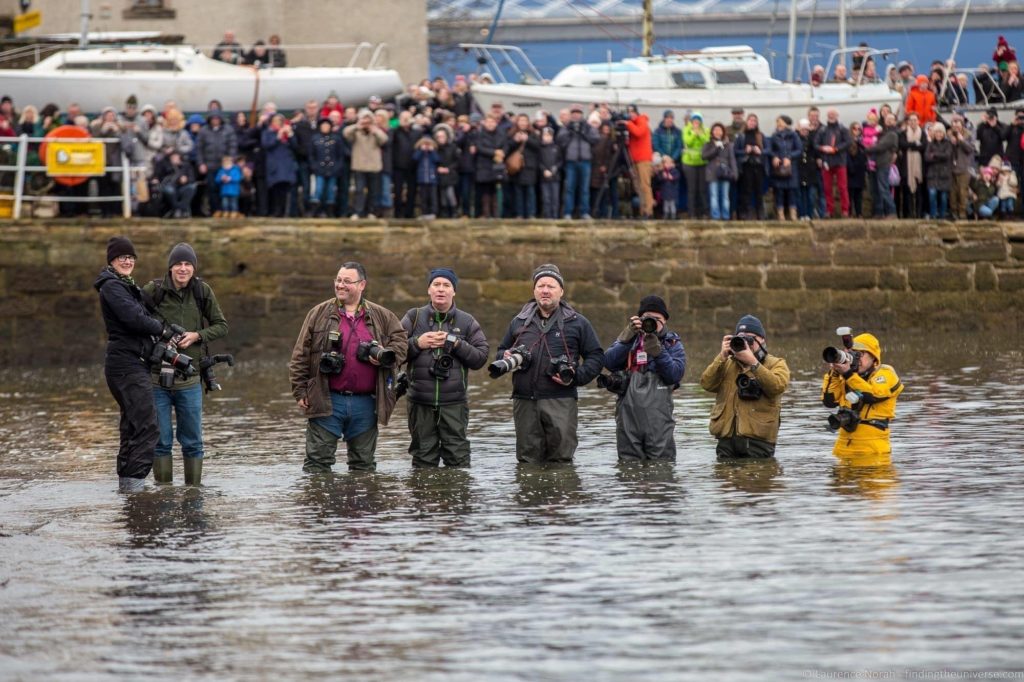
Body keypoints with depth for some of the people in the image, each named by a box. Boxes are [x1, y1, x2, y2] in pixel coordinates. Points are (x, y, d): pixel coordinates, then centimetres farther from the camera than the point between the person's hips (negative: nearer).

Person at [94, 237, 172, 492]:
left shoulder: (127, 286, 22)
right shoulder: (112, 286, -10)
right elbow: (134, 318, -19)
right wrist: (163, 330, -6)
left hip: (133, 364, 11)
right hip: (125, 363, -11)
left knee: (132, 426, 12)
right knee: (147, 425, -16)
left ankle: (126, 481, 15)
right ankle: (134, 480, -21)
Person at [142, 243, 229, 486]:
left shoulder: (203, 292, 0)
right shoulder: (153, 291, -5)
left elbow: (221, 326, 8)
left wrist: (197, 335, -10)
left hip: (189, 380, 1)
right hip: (157, 377, -1)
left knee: (192, 441, 8)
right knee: (161, 440, 3)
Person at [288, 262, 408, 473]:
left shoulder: (381, 316, 7)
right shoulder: (319, 314, 3)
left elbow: (401, 339, 13)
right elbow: (300, 356, 3)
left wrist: (387, 356, -9)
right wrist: (300, 391, -3)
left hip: (365, 404, 2)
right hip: (327, 402, -2)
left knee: (364, 463, 11)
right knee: (318, 459, -2)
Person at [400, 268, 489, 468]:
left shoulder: (467, 322, 8)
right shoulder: (414, 317, 8)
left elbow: (481, 356, 1)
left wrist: (455, 343, -10)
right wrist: (417, 343, -12)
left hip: (454, 403, -1)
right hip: (421, 402, 1)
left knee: (458, 456, -5)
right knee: (423, 457, 4)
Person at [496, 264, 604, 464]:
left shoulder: (577, 323, 7)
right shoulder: (519, 322, 16)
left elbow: (596, 357, 8)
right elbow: (501, 351, 27)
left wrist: (576, 377, -8)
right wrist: (506, 358, 2)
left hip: (560, 402, -3)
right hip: (524, 401, 3)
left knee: (561, 458, -7)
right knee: (527, 459, 4)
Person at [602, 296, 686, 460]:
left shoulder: (672, 343, 12)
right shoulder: (628, 339, 16)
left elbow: (676, 374, -5)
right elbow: (609, 363, -2)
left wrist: (657, 351, -15)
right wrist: (627, 339, -13)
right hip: (628, 411, 2)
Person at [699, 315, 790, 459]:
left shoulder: (776, 364, 8)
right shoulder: (726, 363, 18)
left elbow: (778, 386, -14)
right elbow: (707, 384, 2)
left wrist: (752, 362, -19)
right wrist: (722, 356, -9)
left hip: (757, 439, -3)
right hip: (726, 437, 3)